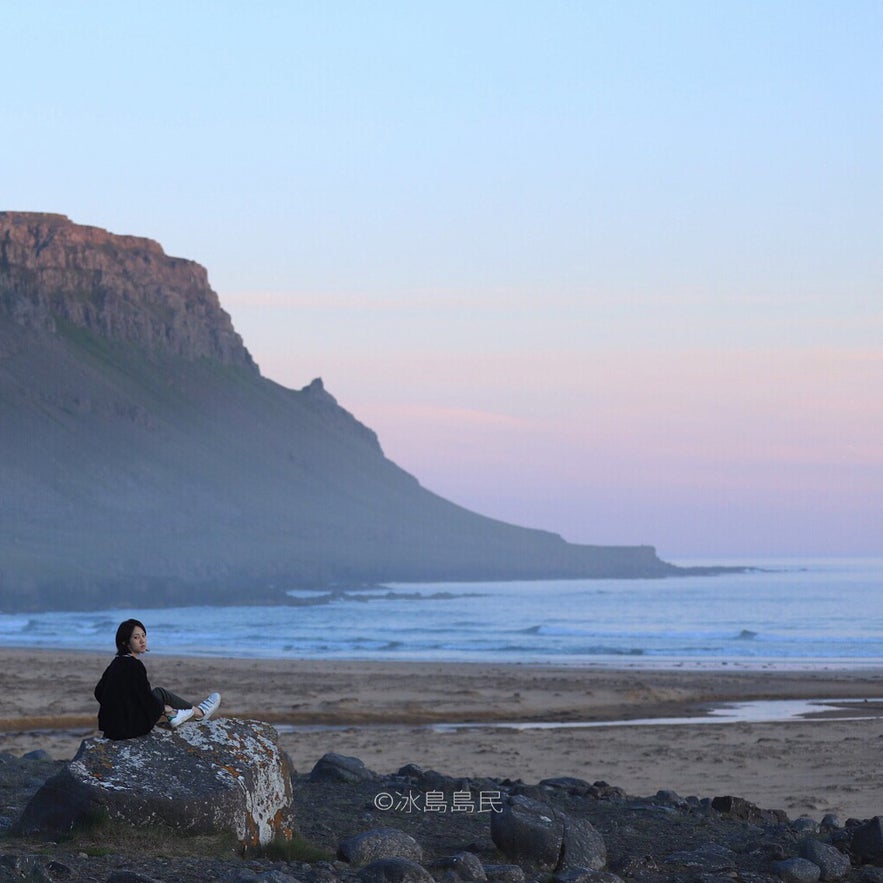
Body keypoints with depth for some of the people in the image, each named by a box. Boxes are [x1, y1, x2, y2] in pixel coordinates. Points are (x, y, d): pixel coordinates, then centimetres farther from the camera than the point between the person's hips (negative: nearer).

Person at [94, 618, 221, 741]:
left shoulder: (117, 662, 6)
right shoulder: (133, 665, -20)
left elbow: (99, 692, 13)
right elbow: (147, 701, -16)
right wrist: (164, 707, 5)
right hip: (129, 728, -7)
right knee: (162, 694, 13)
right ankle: (199, 713, 32)